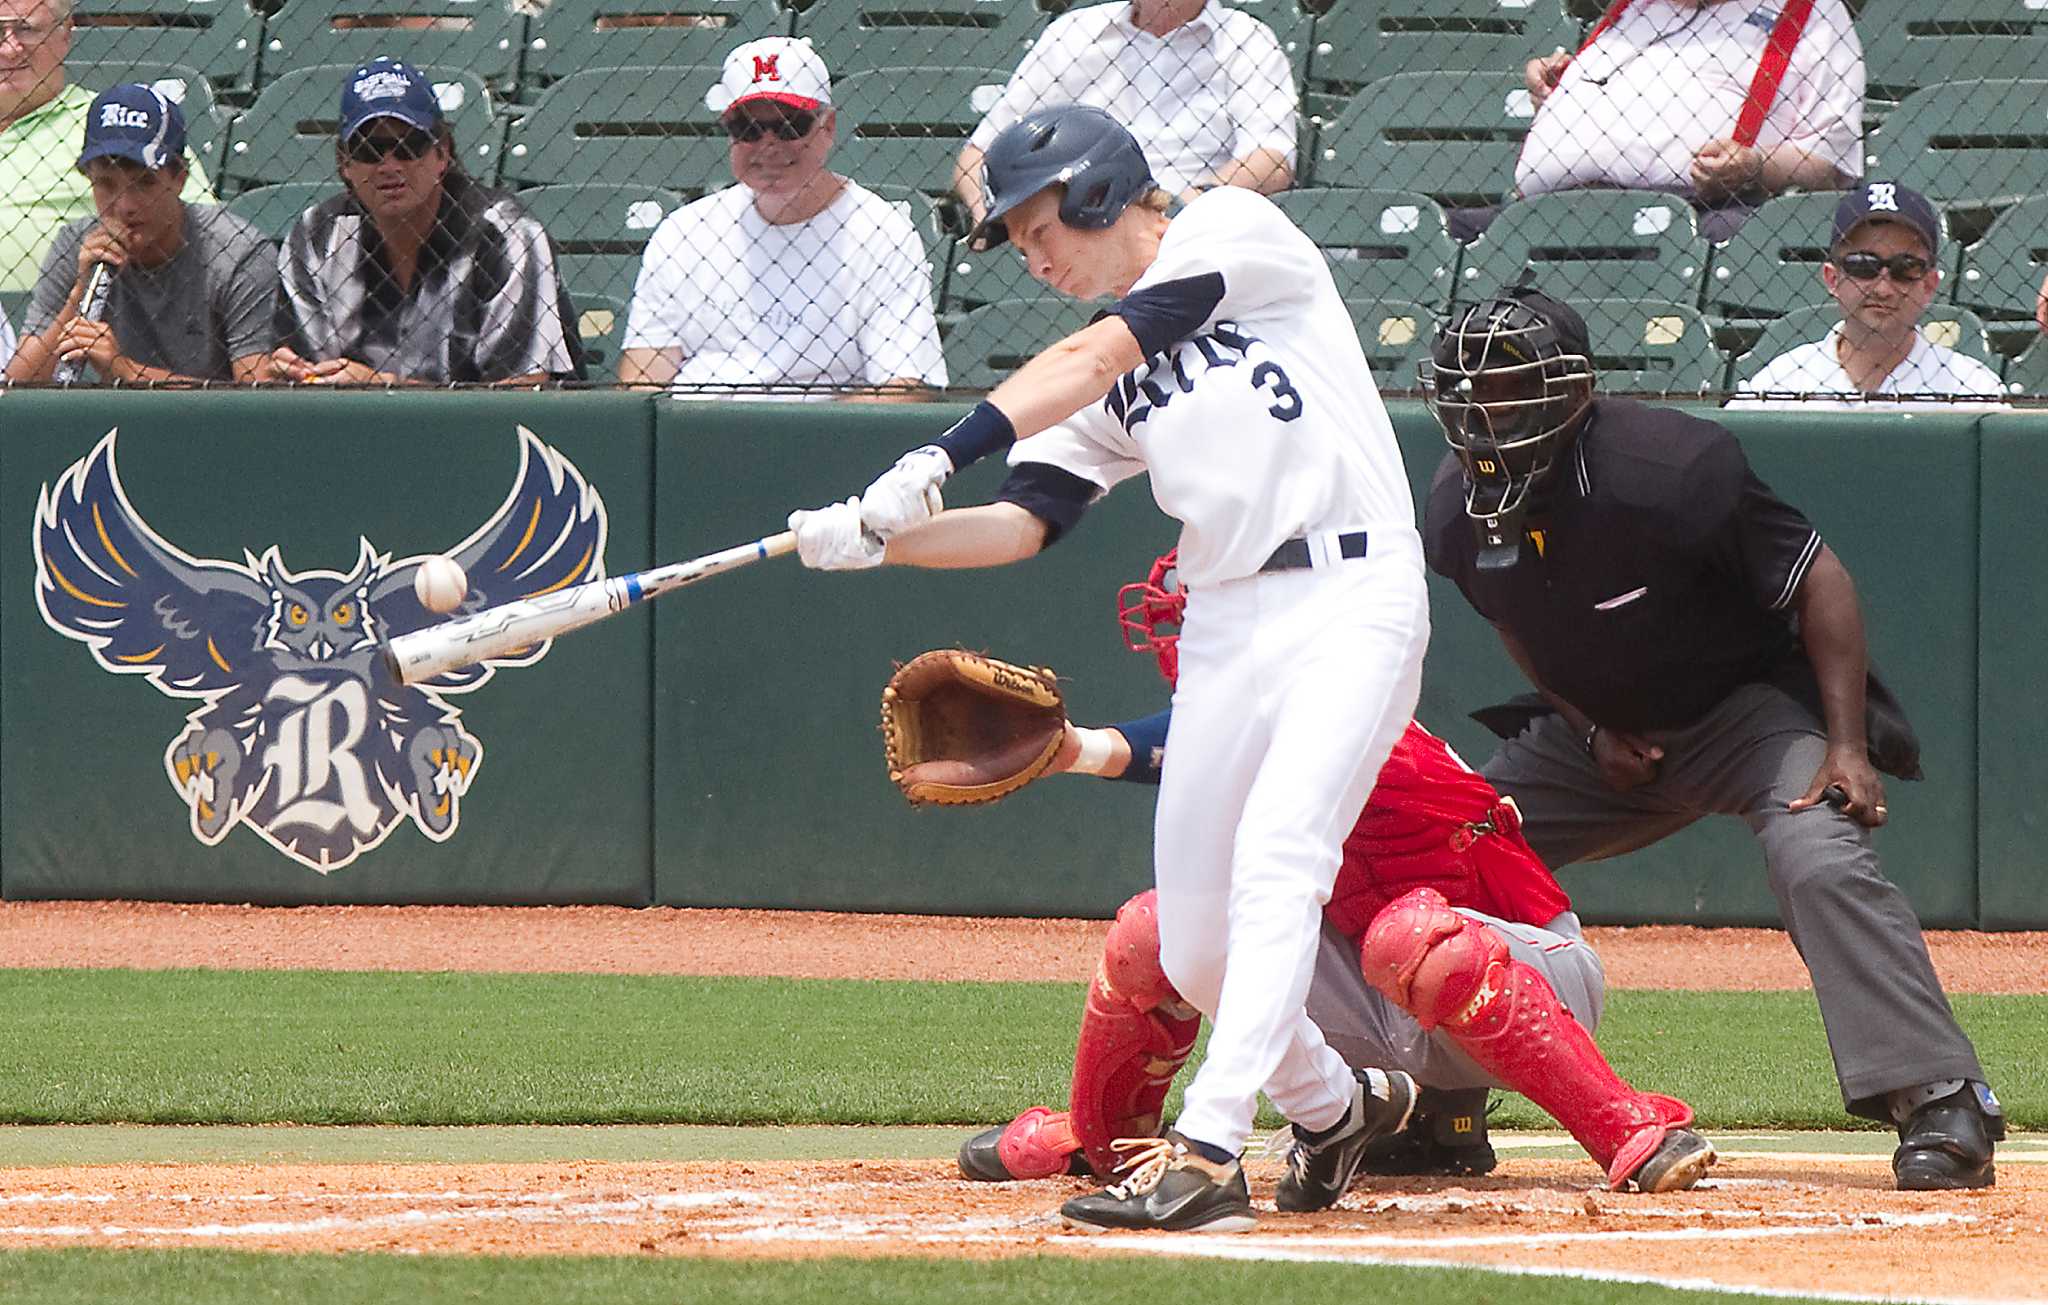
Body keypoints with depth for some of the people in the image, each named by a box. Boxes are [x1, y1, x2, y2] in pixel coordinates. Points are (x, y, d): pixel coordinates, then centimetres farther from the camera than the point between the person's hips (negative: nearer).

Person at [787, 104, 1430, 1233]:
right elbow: (1023, 521, 8)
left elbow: (1097, 359, -12)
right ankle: (1338, 1106, 31)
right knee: (1194, 954, 5)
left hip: (1352, 597, -8)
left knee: (1274, 864, -24)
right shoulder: (1104, 384, 18)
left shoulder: (1236, 231, 0)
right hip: (1223, 626, 8)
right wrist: (881, 536, -9)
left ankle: (1206, 1152, -33)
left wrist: (942, 454, -19)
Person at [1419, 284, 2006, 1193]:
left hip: (1752, 704, -6)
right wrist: (1590, 735, -5)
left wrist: (1849, 750, -26)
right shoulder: (1460, 515, -11)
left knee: (1820, 864, -31)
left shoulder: (1668, 472, -29)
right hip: (1599, 733, 6)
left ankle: (1940, 1103, -30)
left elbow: (1819, 580, -21)